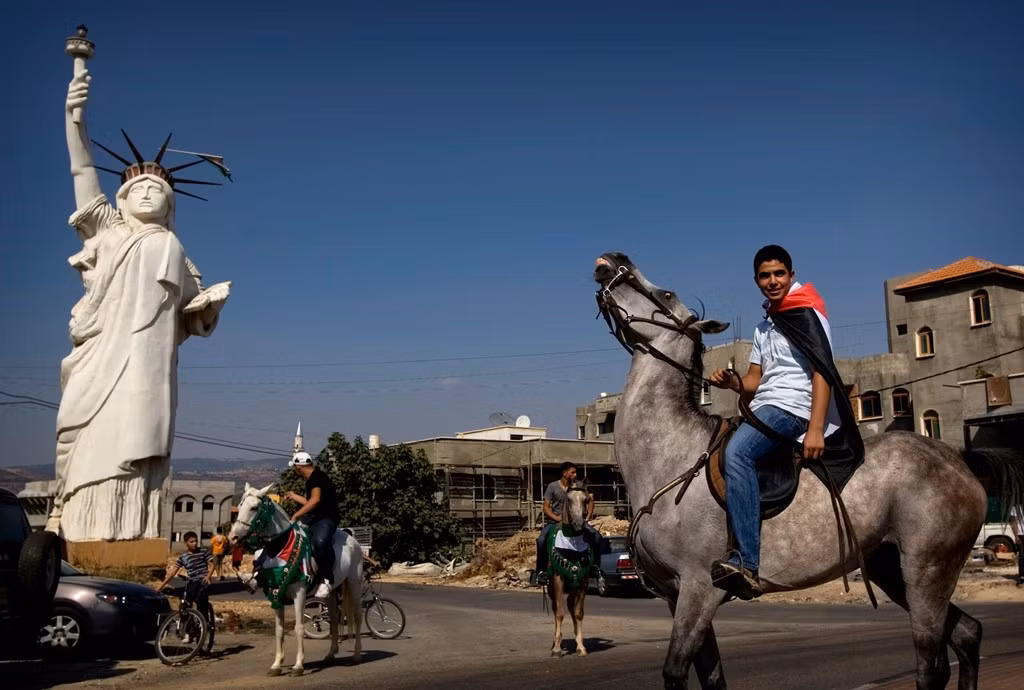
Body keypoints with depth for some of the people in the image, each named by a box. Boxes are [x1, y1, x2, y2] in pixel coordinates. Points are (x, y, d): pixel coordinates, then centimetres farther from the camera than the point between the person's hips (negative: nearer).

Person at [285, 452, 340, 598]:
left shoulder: (318, 477, -12)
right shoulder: (311, 480, 18)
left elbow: (315, 500, -28)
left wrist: (296, 515, -27)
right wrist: (295, 497, 45)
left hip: (326, 519, -11)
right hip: (312, 519, 11)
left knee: (320, 541, -42)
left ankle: (326, 580, -31)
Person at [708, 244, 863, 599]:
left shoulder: (806, 314, -2)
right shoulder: (764, 327, 23)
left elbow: (823, 373, -12)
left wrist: (816, 430, -23)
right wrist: (734, 382, -4)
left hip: (792, 405, -10)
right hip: (763, 407, 10)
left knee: (737, 452, -34)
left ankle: (747, 563, -41)